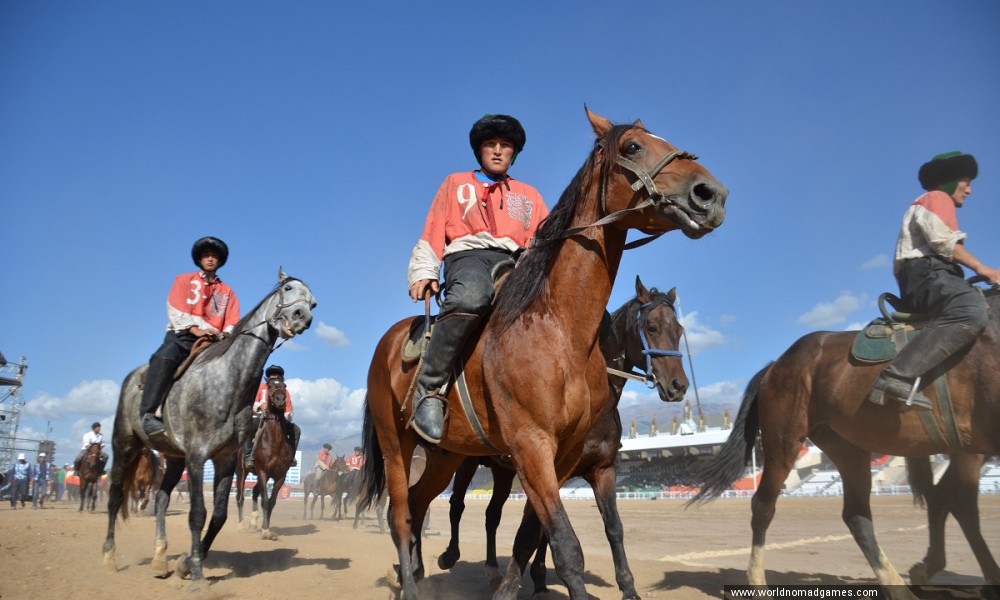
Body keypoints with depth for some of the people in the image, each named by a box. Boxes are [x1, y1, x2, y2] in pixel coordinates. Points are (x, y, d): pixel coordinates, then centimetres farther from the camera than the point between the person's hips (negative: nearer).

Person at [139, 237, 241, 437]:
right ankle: (148, 413, -36)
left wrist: (226, 334, -16)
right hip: (183, 334, -3)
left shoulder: (227, 292, 20)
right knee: (165, 357, -35)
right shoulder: (184, 280, 14)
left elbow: (232, 321, 8)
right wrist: (195, 329, -18)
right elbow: (176, 311, -1)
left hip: (213, 340, 3)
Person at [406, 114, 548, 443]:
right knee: (471, 296, -43)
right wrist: (423, 273, -1)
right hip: (468, 257, -2)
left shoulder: (529, 195, 31)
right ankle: (430, 392, -33)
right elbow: (432, 235, 16)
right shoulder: (455, 183, 27)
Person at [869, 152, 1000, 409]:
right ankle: (899, 375, -49)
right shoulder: (937, 198, 8)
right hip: (925, 272, -10)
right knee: (970, 313, -36)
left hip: (927, 278, 10)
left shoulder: (938, 205, 38)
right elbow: (942, 241, -9)